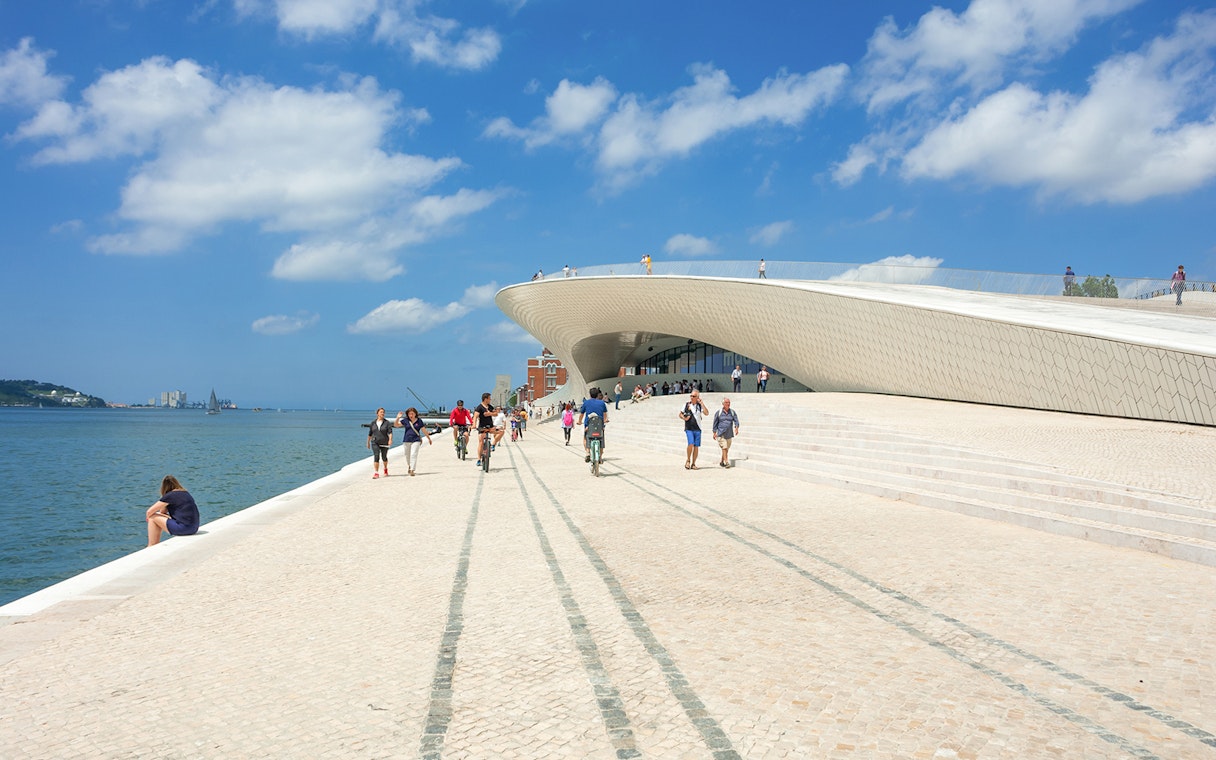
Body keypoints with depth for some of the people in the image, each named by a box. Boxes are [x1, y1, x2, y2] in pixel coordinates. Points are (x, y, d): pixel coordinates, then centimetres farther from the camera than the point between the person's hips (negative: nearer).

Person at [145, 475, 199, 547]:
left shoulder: (170, 496, -6)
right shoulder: (186, 493, 16)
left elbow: (149, 511, 0)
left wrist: (148, 517, 17)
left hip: (183, 528, -8)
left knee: (152, 518, 5)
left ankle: (151, 547, 11)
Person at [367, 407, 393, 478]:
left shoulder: (387, 423, -2)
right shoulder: (373, 423, 5)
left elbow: (390, 432, -13)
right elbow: (370, 433, 14)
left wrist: (390, 439, -30)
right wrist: (368, 442, 18)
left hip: (384, 443, -1)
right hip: (375, 442, 1)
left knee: (384, 457, 11)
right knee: (376, 456, -13)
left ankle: (385, 469, 39)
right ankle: (376, 473, -13)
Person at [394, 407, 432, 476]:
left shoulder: (419, 421, 1)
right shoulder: (405, 421, 3)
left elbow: (424, 430, 8)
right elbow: (396, 425, 3)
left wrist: (429, 438, 13)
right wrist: (398, 418, -12)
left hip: (416, 440, -2)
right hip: (406, 440, 2)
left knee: (414, 455, -14)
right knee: (407, 455, 11)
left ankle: (412, 470, -16)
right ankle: (409, 466, 38)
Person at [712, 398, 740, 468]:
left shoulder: (732, 412, 6)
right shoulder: (718, 412, 1)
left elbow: (736, 420, -2)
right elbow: (715, 423, 5)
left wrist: (736, 427, -21)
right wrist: (714, 433, 2)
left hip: (729, 434, 3)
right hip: (721, 434, -3)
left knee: (727, 449, 9)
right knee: (724, 448, -15)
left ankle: (722, 462, 23)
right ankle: (726, 462, -18)